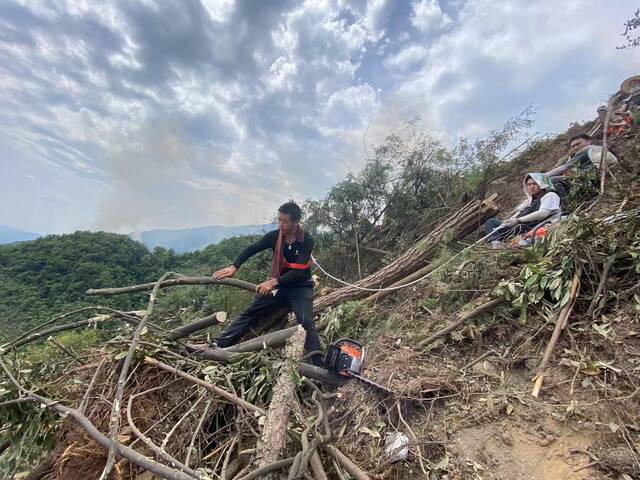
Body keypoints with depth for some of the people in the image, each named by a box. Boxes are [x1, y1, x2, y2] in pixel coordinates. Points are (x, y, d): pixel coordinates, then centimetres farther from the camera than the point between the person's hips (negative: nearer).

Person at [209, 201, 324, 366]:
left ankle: (318, 364, -14)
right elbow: (251, 249, -3)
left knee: (306, 322, -19)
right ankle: (217, 344, 4)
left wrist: (273, 282, -33)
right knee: (250, 313, -1)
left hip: (301, 287, -3)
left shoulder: (307, 241, -19)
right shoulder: (274, 236, -9)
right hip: (279, 285, 4)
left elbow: (299, 272, -25)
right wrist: (233, 267, -17)